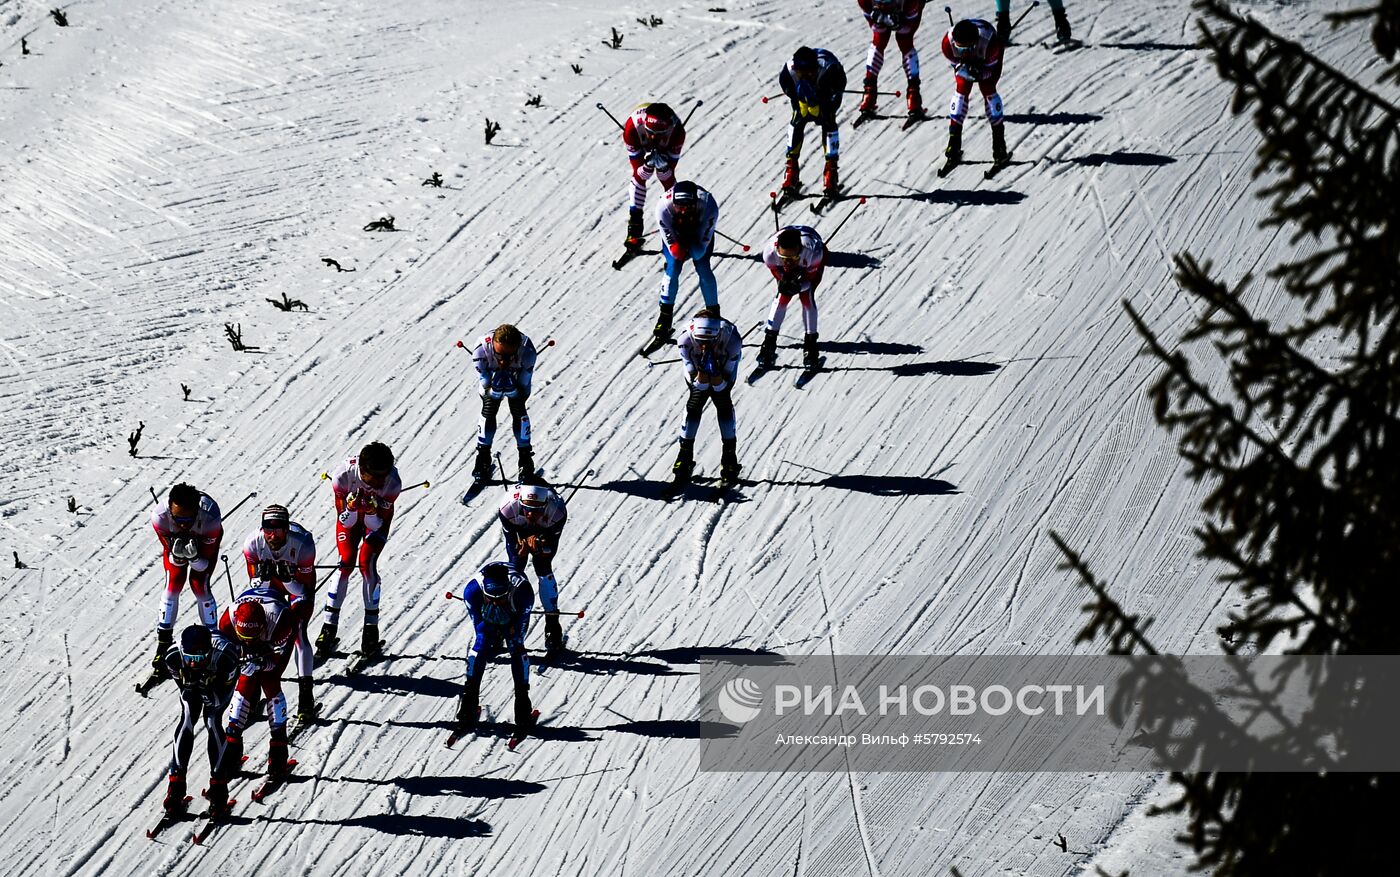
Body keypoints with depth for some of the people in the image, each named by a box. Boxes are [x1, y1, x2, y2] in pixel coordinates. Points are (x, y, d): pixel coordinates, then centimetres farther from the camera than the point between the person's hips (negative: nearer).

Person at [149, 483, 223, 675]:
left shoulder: (210, 517, -43)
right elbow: (175, 560, -26)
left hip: (204, 542, -1)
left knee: (200, 586, -10)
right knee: (173, 586, -6)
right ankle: (163, 644, 6)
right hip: (173, 538, 1)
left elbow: (205, 563, -30)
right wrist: (177, 554, -48)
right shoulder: (160, 516, -40)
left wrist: (194, 556, -50)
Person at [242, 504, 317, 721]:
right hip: (270, 584, 3)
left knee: (298, 632, -20)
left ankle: (306, 699, -19)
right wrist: (262, 577, -41)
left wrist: (287, 579, -48)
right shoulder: (252, 543, -30)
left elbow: (303, 590, -29)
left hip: (300, 583, -3)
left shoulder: (303, 544, -37)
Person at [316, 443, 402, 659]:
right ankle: (329, 628, -4)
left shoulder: (392, 482, -36)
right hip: (350, 514, 1)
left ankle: (371, 628, -6)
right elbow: (345, 520, -26)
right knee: (346, 564, -12)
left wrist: (372, 513, -47)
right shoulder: (344, 475, -36)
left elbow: (376, 525, -26)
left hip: (377, 520, -1)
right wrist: (351, 508, -47)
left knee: (367, 563, -16)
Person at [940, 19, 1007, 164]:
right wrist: (963, 70, -43)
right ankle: (954, 140, -3)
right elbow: (955, 65, -20)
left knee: (988, 90, -15)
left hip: (987, 62, -2)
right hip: (963, 61, 2)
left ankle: (999, 141, -5)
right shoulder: (948, 42, -39)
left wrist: (979, 74, -48)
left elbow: (990, 69, -27)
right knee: (962, 89, -12)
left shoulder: (990, 42, -45)